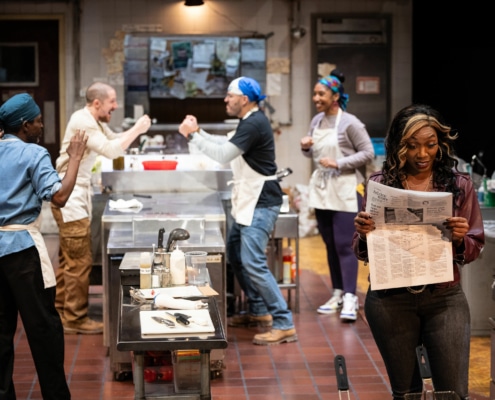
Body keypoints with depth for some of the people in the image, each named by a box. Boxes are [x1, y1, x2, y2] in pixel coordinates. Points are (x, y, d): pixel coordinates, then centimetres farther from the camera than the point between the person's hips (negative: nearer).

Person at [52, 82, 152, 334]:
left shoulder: (95, 121, 12)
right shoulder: (82, 122, -19)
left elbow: (115, 140, 20)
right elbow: (112, 150, -26)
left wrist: (135, 130, 2)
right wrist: (137, 129, -17)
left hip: (77, 195, 11)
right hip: (70, 197, -11)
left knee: (69, 258, 16)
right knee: (80, 261, -7)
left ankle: (60, 311, 24)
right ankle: (75, 319, 0)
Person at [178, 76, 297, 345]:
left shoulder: (254, 124, -19)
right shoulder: (249, 122, 14)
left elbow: (223, 155, -22)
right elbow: (227, 145, 23)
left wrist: (192, 135, -14)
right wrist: (198, 132, 13)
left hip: (261, 204, -11)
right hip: (248, 202, 11)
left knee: (253, 262, -16)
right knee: (235, 254, 18)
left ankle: (284, 325, -14)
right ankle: (258, 311, 28)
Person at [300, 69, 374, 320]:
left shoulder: (350, 123, -11)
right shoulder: (316, 121, 9)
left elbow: (368, 153, -11)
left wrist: (339, 163, -19)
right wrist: (305, 147, -2)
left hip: (345, 190, -7)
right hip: (321, 189, 7)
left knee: (344, 245, -11)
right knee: (330, 244, 11)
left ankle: (350, 298, -10)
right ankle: (338, 293, 20)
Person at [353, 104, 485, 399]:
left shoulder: (460, 185, 1)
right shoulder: (381, 184, 1)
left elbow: (475, 248, 4)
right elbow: (363, 252, 4)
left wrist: (461, 239, -18)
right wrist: (364, 234, -18)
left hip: (445, 299, 0)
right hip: (390, 300, 0)